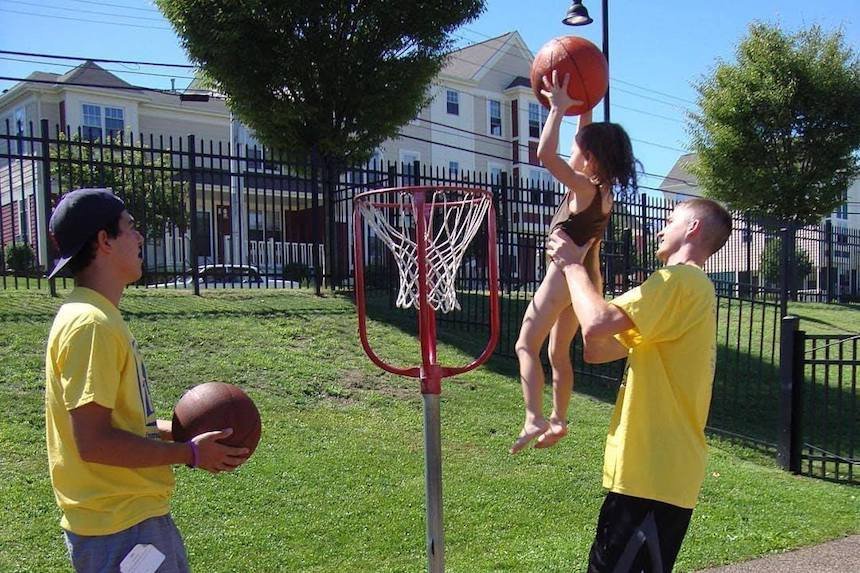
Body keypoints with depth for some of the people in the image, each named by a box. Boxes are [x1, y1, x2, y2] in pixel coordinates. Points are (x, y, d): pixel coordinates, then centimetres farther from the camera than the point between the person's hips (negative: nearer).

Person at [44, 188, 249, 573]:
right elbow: (93, 442, -25)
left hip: (137, 514, 10)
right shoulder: (90, 324, -21)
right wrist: (190, 453, -17)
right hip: (119, 530, -10)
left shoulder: (100, 317, 11)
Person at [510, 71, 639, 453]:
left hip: (565, 275, -9)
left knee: (527, 345, -3)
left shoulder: (584, 189, -19)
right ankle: (558, 420, 21)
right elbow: (588, 140, 21)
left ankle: (534, 419, -12)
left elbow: (545, 154, -28)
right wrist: (584, 110, 17)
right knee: (559, 352, 16)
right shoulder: (603, 188, 5)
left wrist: (558, 108, -21)